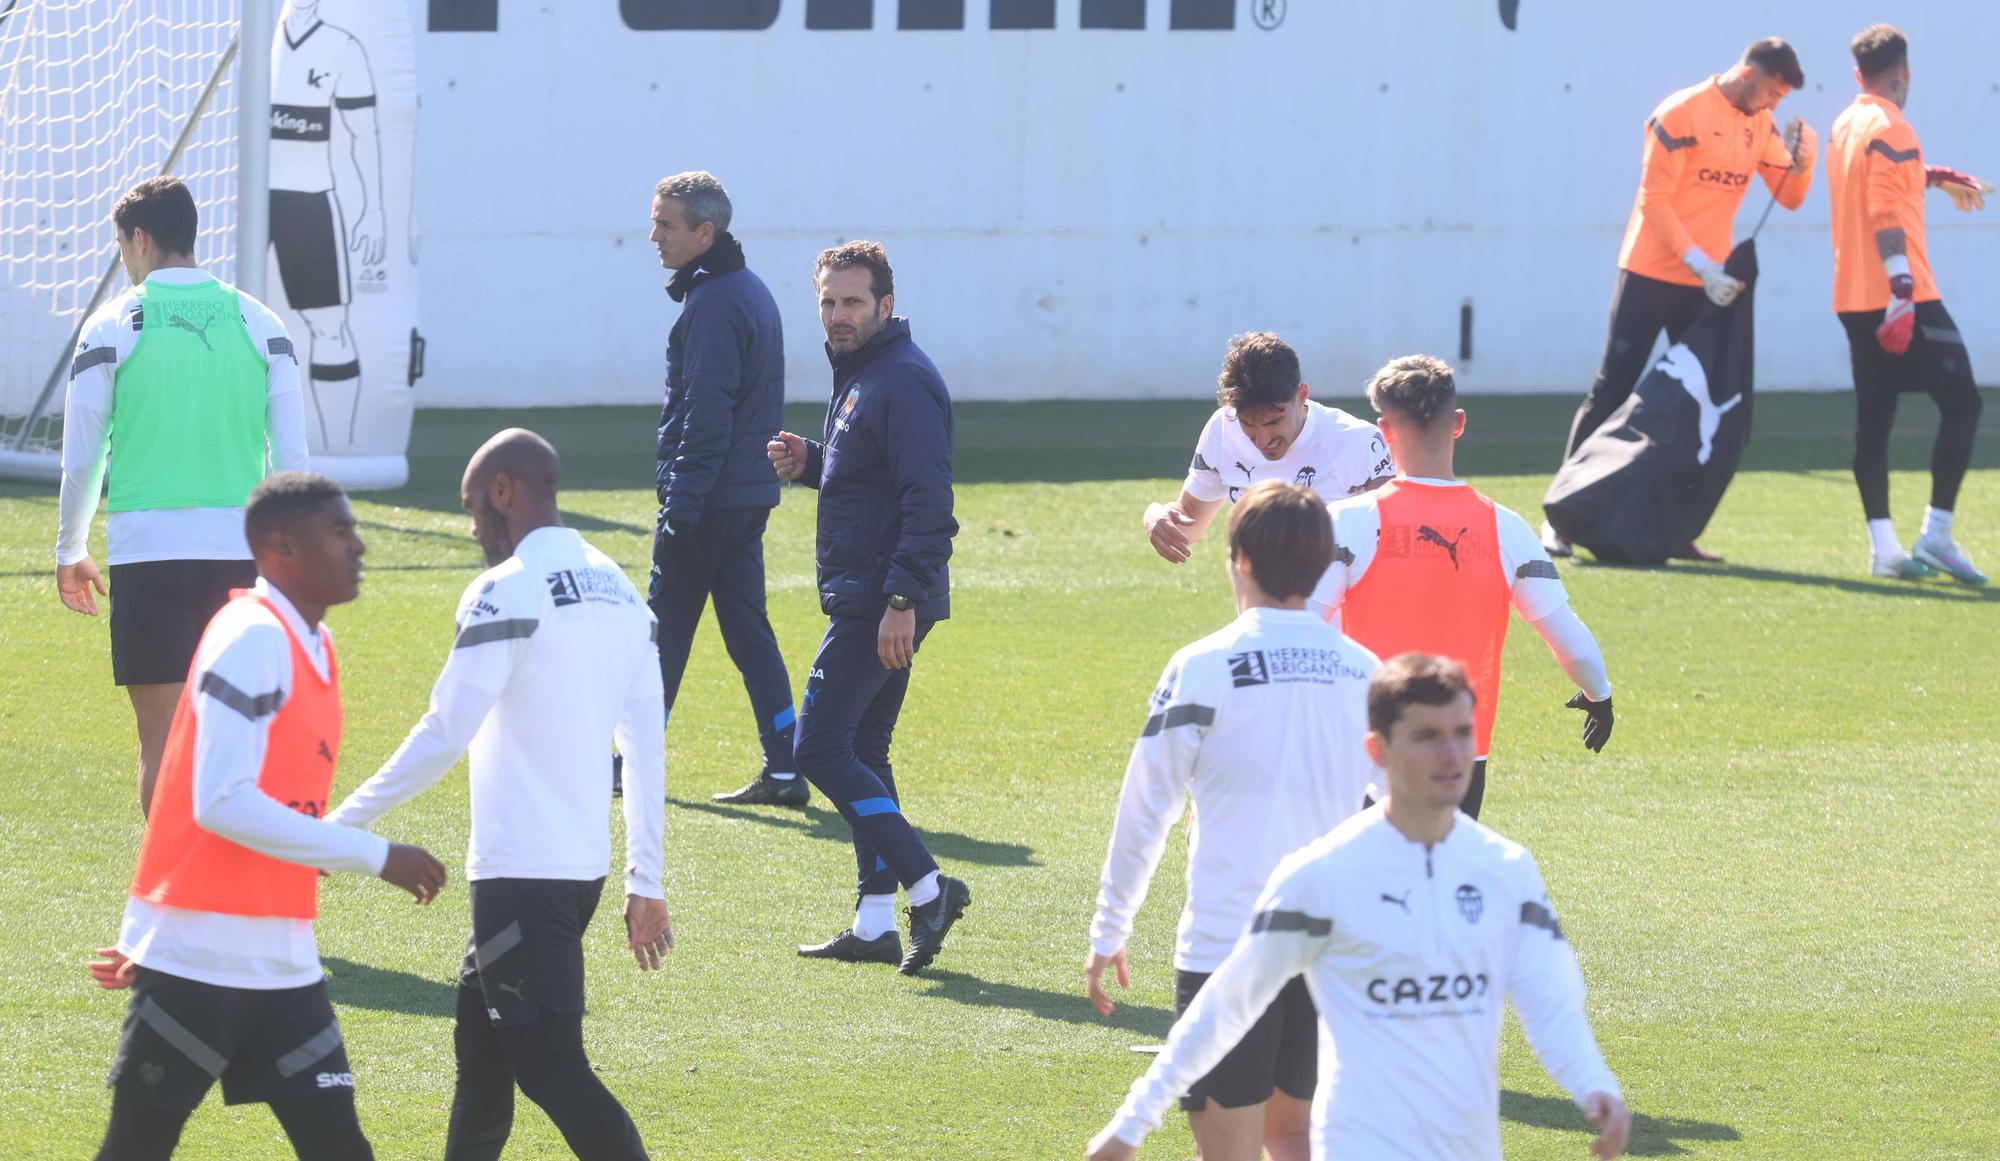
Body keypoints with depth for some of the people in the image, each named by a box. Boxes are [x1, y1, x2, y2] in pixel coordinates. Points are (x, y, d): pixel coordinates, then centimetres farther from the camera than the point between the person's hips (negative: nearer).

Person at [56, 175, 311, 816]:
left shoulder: (114, 325, -2)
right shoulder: (258, 322, 6)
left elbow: (81, 461, 2)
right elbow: (292, 456, 4)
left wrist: (70, 552, 15)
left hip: (146, 547, -3)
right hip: (240, 547, 3)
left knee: (162, 739, -1)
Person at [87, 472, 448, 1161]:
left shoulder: (312, 644, 11)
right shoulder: (253, 639, -15)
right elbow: (223, 804, -23)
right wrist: (375, 858, -20)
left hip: (282, 961, 8)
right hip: (199, 962, -8)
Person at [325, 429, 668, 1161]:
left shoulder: (507, 592, -13)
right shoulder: (616, 589, 11)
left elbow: (443, 736, -17)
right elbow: (646, 745, 13)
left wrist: (345, 823, -10)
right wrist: (645, 881, 17)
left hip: (521, 872, -9)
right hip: (586, 866, 9)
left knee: (550, 1068, -8)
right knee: (481, 1049, 19)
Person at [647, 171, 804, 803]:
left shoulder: (712, 305, -16)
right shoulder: (752, 291, 15)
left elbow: (707, 414, -21)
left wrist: (681, 506, -21)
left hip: (706, 500, -9)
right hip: (750, 494, 9)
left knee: (666, 633, 1)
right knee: (748, 631, 8)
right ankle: (784, 771, 3)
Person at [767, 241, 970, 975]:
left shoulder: (904, 382, -16)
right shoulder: (859, 373, 16)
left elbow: (928, 499, -23)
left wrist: (904, 601, -27)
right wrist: (810, 462, 8)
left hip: (882, 604, -11)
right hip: (867, 603, 11)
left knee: (822, 748, -11)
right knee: (861, 754, 13)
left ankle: (927, 888, -13)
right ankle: (876, 922, 16)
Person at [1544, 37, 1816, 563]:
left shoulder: (1760, 126, 8)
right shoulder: (1683, 113, -12)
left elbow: (1789, 198, 12)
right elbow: (1654, 199, -14)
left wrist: (1803, 161, -10)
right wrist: (1701, 265, -19)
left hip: (1707, 284, 6)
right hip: (1651, 276, -6)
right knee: (1612, 392, -4)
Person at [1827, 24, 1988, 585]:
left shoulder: (1846, 127, 15)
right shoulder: (1890, 128, -12)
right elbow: (1885, 213, -21)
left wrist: (1937, 177, 41)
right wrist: (1903, 288, -26)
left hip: (1853, 299, 9)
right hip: (1902, 300, -9)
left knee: (1873, 419, 8)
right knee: (1961, 402, -2)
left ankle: (1883, 544, 4)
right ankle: (1936, 535, -7)